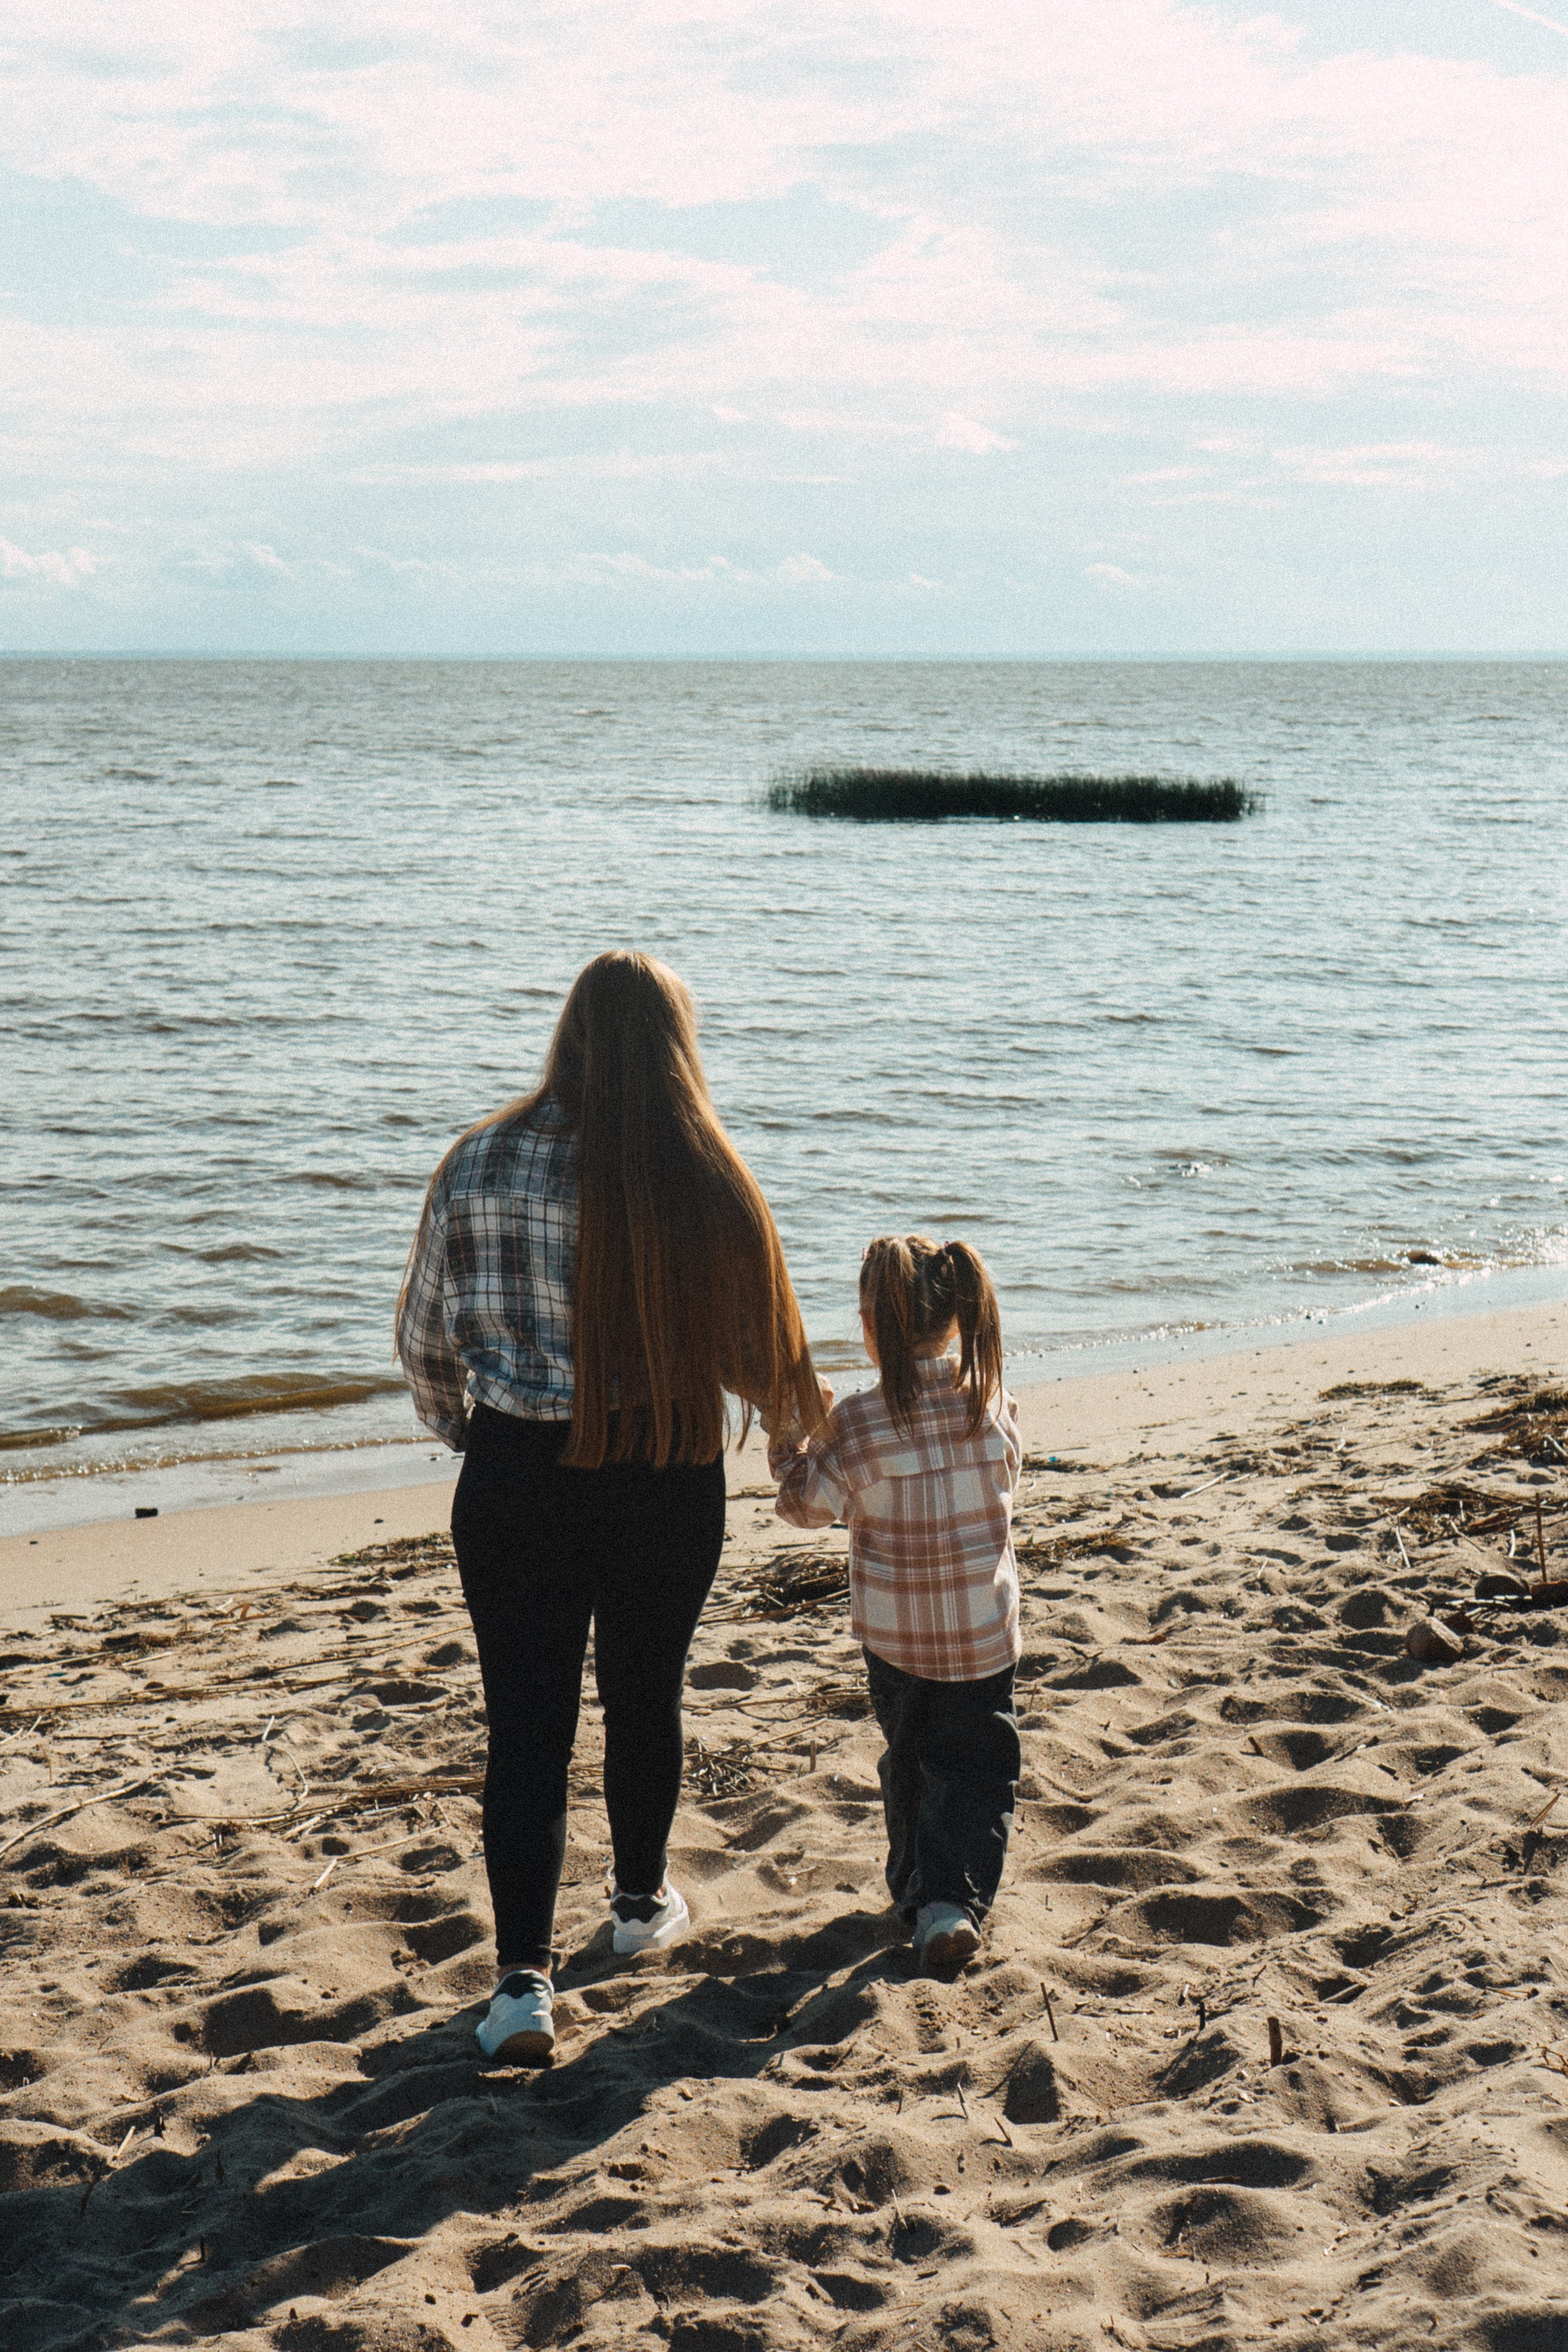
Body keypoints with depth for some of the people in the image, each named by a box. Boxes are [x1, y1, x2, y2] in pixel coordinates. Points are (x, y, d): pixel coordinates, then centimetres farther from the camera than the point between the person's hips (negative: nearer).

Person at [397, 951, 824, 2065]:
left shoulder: (480, 1163, -9)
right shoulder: (700, 1178, -13)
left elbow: (426, 1338, 1)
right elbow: (752, 1347, -3)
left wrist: (463, 1428, 20)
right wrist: (803, 1415, 18)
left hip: (516, 1474, 0)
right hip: (666, 1477, 0)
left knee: (526, 1722, 5)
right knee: (646, 1698, 20)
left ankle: (525, 1974, -2)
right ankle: (643, 1900, 42)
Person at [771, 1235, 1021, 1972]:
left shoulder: (857, 1424, -18)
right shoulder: (993, 1405, -10)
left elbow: (809, 1505, -6)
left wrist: (788, 1440, 6)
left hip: (895, 1631, -1)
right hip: (986, 1630, 1)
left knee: (909, 1763, 20)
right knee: (976, 1766, 9)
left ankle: (917, 1889, 28)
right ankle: (954, 1899, -6)